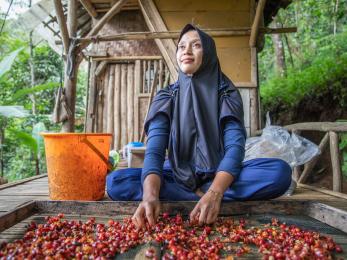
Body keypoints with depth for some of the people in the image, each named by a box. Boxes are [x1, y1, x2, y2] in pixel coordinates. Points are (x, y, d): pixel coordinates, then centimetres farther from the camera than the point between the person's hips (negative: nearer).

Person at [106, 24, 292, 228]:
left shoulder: (227, 94, -4)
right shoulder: (166, 97, -2)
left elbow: (235, 146, -17)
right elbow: (154, 149, -17)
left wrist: (214, 193, -36)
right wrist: (151, 195, -37)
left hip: (219, 177, 0)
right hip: (177, 177, 1)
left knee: (280, 171, -26)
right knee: (116, 182, -24)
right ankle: (200, 198, -23)